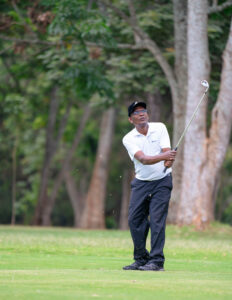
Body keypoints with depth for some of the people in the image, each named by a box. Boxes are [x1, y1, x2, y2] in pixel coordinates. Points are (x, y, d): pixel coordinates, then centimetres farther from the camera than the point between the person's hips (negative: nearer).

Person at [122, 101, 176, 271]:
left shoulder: (160, 128, -2)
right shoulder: (129, 139, -7)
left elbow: (166, 152, -12)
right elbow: (143, 159, -23)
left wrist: (169, 161, -37)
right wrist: (163, 156, -41)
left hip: (162, 181, -2)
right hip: (141, 183, 2)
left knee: (157, 219, -11)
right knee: (135, 220, -2)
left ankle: (157, 261, -11)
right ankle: (141, 259, 12)